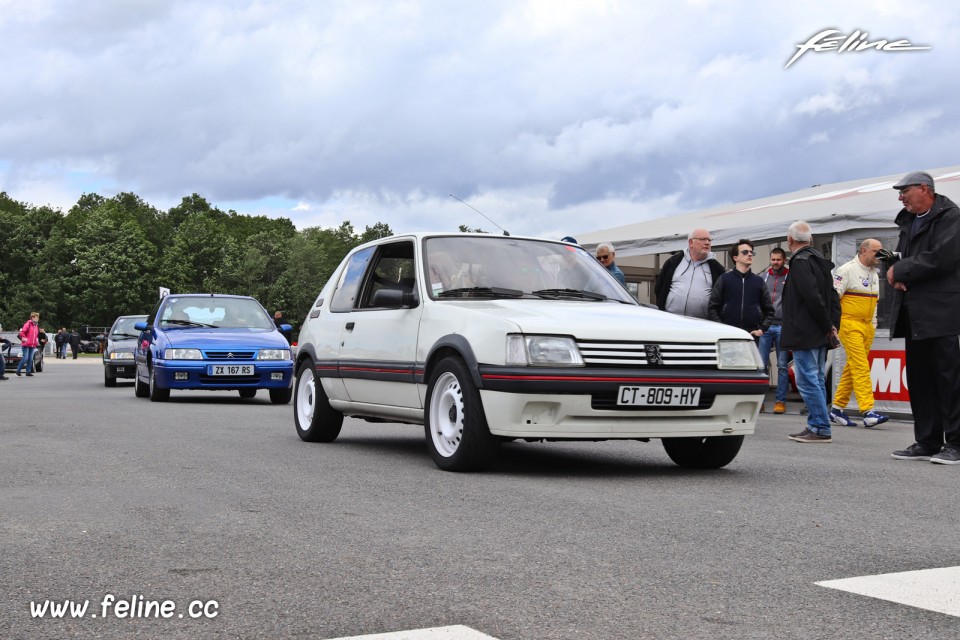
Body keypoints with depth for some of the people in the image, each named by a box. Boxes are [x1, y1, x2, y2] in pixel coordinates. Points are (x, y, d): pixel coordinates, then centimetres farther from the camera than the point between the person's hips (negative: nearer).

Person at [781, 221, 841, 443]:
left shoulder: (800, 262, -13)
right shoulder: (820, 260, 16)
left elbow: (813, 297, -22)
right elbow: (833, 298, 16)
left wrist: (827, 326, -13)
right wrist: (832, 326, 9)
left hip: (805, 334, -10)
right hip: (820, 334, 10)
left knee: (808, 380, -7)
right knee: (816, 380, 13)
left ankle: (821, 428, -7)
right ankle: (816, 426, 17)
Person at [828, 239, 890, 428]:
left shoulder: (874, 275, 18)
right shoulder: (847, 270, -8)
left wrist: (873, 324, 18)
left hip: (866, 326, 8)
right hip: (849, 323, -8)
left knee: (851, 368, 8)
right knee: (861, 367, -15)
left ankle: (837, 409, 14)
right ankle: (868, 412, -20)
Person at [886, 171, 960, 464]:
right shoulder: (908, 221, 19)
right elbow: (900, 258, 22)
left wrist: (900, 270, -10)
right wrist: (897, 276, -2)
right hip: (913, 313, 8)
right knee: (919, 379, 8)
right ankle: (927, 442, 14)